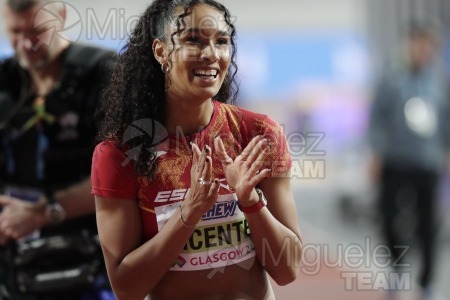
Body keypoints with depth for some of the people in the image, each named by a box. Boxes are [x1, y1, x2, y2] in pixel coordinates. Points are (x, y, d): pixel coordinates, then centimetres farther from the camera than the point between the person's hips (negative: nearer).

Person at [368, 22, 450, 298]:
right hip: (395, 162, -1)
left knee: (427, 223, 4)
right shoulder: (393, 78, -2)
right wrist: (378, 152, -2)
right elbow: (377, 116, 1)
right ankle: (399, 261, 22)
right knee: (389, 215, -5)